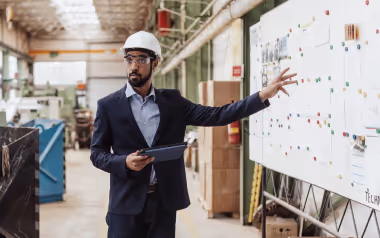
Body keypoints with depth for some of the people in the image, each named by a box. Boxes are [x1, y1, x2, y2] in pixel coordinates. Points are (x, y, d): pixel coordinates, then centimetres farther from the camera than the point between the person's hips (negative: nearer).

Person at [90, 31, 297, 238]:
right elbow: (96, 154, 2)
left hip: (164, 202, 2)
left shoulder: (172, 101, 6)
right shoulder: (108, 105, 0)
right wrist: (125, 162, -19)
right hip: (126, 203, -2)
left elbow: (215, 116, 0)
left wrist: (263, 95, -8)